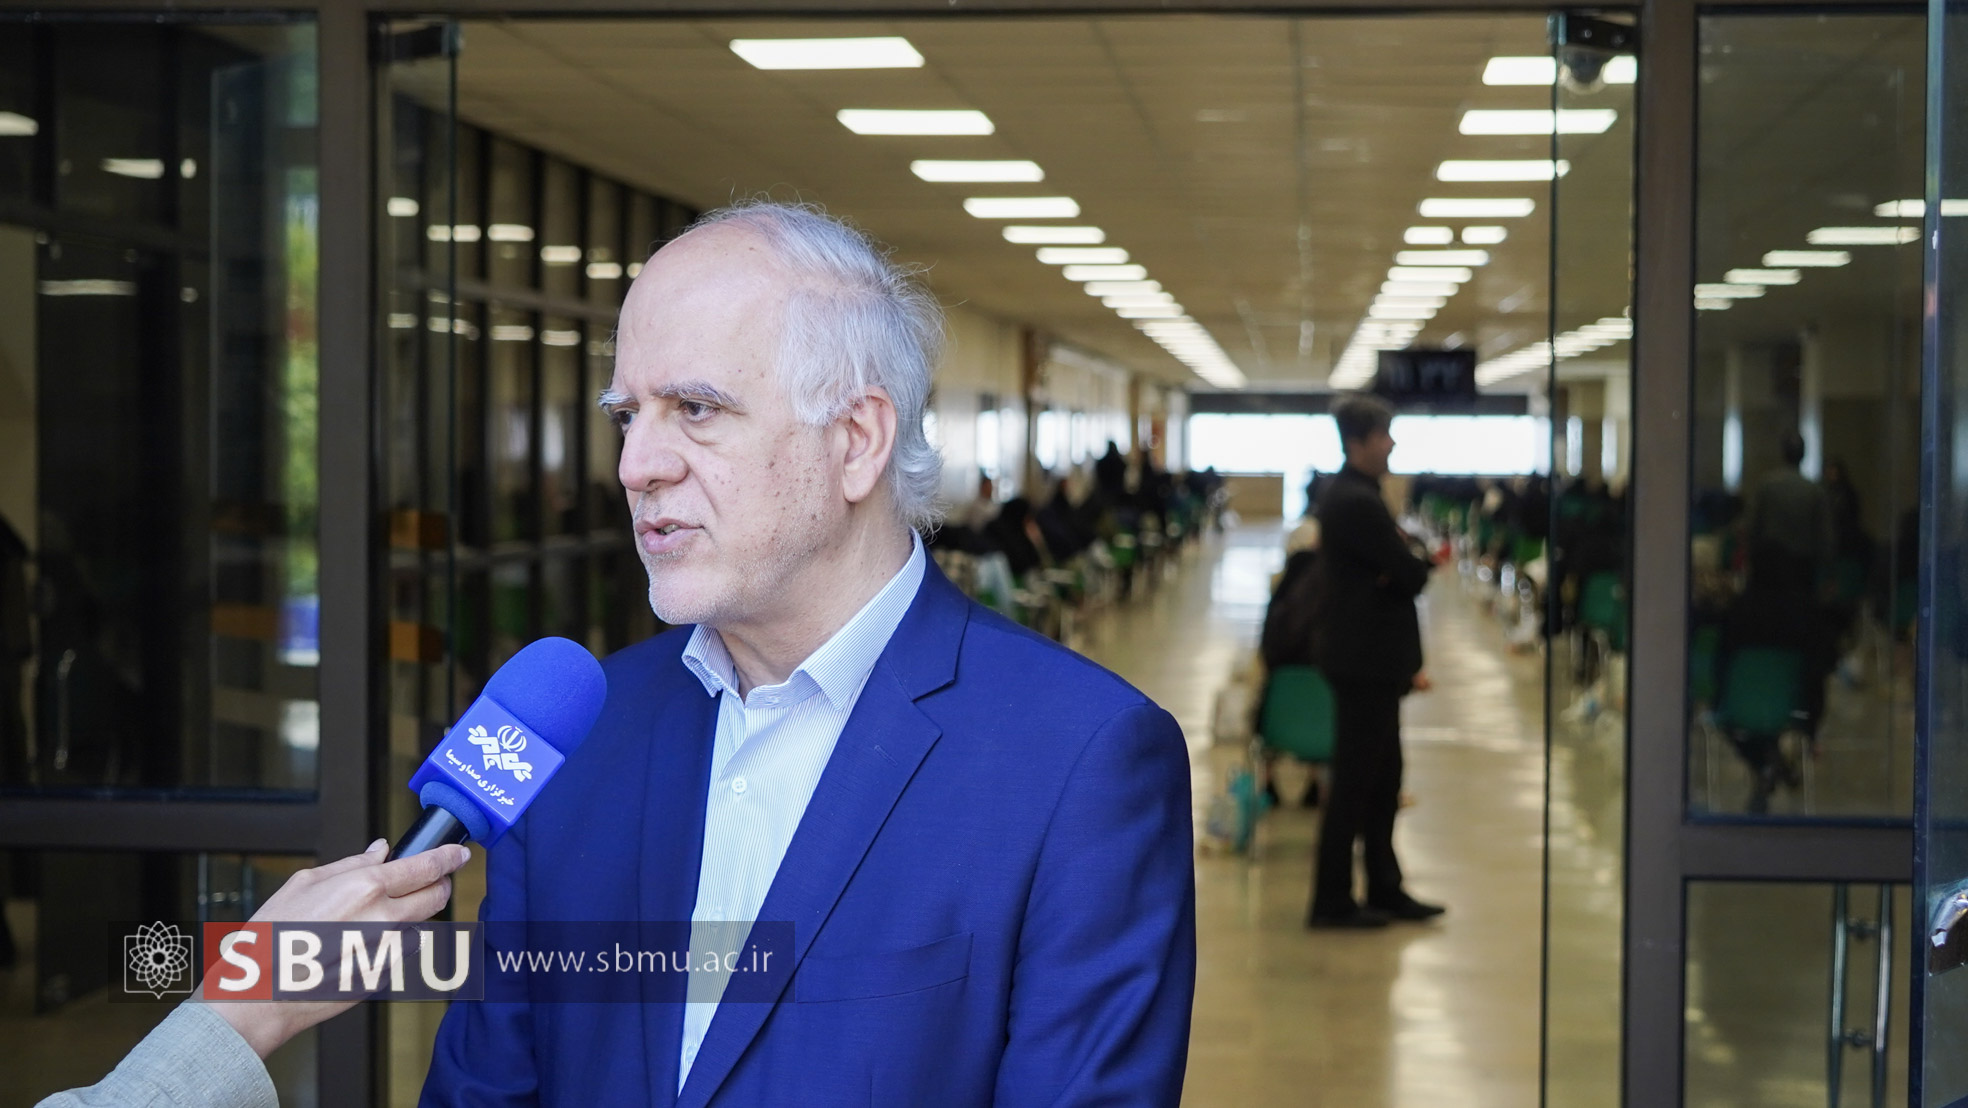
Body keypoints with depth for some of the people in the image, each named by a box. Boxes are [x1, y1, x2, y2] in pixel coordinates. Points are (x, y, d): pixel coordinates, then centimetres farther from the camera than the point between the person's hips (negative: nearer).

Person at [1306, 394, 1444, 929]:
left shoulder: (1347, 495, 14)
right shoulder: (1357, 502, -20)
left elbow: (1396, 570, 14)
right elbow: (1410, 574, -19)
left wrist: (1409, 562, -6)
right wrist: (1422, 562, 1)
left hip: (1369, 658, 10)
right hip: (1365, 660, -10)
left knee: (1382, 779, 15)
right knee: (1354, 780, -3)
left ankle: (1384, 889, 23)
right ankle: (1332, 901, 3)